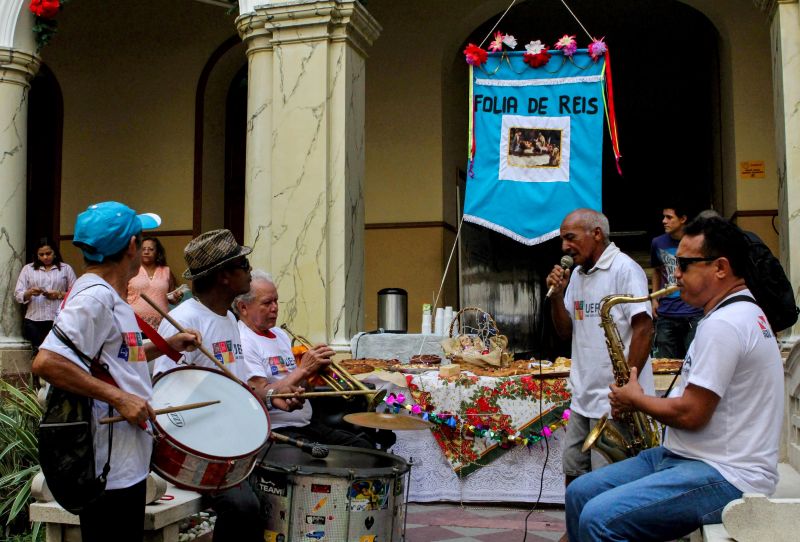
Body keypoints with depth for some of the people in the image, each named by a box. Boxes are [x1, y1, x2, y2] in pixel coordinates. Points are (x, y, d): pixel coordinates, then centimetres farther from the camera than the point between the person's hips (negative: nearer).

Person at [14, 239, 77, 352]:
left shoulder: (66, 268, 10)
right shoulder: (28, 269, 13)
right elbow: (18, 295, 8)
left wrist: (59, 295, -11)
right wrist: (29, 293, -13)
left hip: (59, 320, -1)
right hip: (33, 321, 1)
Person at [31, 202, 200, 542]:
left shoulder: (106, 295, 13)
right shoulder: (94, 295, -18)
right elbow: (46, 362, -28)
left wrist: (164, 346, 16)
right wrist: (120, 397, -26)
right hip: (111, 468, -10)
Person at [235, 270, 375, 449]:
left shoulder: (280, 334, 16)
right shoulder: (242, 342, -12)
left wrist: (315, 371, 0)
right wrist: (303, 369, -18)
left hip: (306, 425, 9)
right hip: (276, 432, -9)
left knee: (365, 448, -3)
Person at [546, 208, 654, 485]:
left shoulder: (624, 269, -11)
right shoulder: (577, 274, 14)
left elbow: (644, 329, -16)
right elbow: (565, 332, 16)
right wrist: (557, 295, -1)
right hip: (583, 399, 8)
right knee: (573, 473, 15)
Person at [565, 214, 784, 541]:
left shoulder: (723, 324, -19)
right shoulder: (740, 313, 16)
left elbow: (690, 414, -21)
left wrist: (635, 399, -4)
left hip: (727, 477, -11)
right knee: (580, 493, 6)